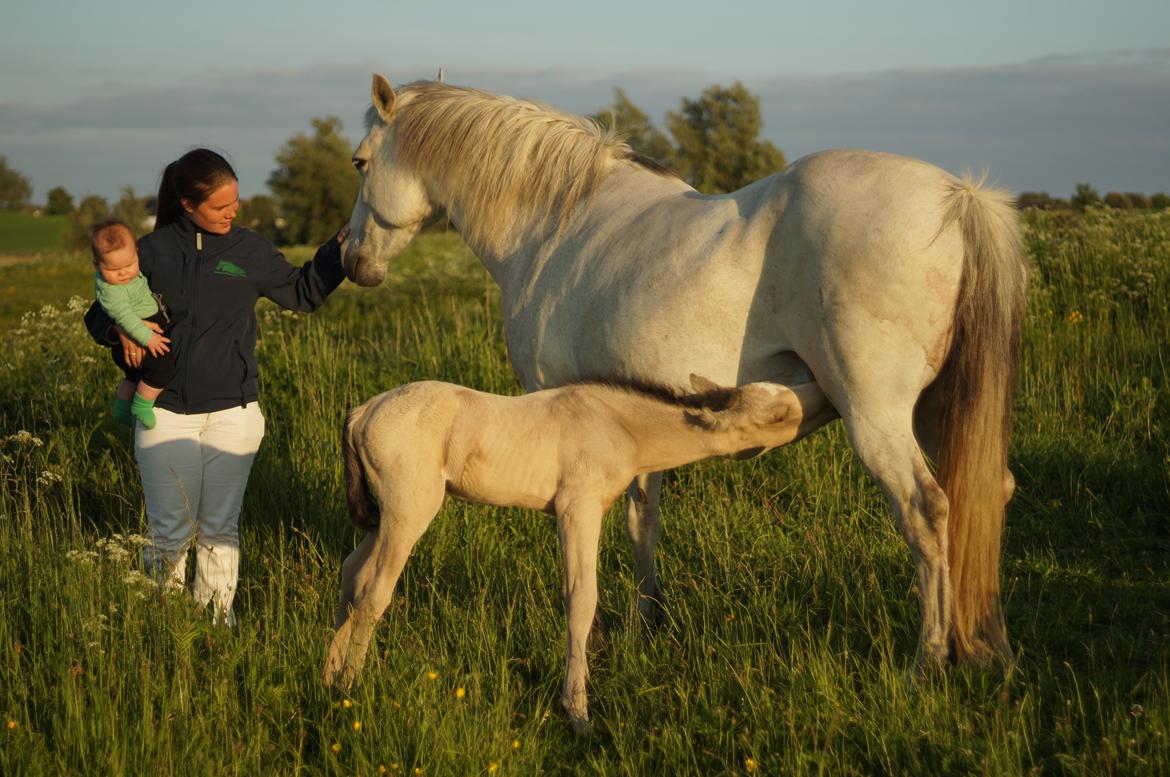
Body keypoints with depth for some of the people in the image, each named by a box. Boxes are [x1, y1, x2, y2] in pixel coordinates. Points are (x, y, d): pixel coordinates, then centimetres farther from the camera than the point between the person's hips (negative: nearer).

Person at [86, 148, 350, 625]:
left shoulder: (251, 251, 3)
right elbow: (100, 315, 8)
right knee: (170, 531, 2)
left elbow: (303, 294, 18)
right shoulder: (154, 250, 0)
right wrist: (121, 329, -15)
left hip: (232, 412, 1)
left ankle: (217, 619, 20)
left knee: (220, 529, 8)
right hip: (166, 412, -1)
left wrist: (338, 249, 5)